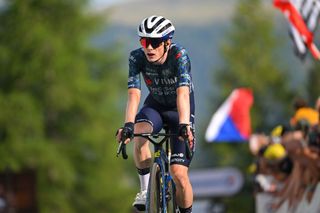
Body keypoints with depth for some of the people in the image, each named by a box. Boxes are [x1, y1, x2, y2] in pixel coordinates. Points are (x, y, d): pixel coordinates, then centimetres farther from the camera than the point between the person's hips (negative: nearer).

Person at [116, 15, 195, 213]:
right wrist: (128, 125, -45)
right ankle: (146, 189, -17)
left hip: (180, 111, -2)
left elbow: (183, 93, -40)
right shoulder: (137, 57, -21)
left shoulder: (179, 56, -29)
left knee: (179, 174, -14)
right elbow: (134, 94, -29)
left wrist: (184, 126, -55)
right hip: (155, 106, 2)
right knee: (139, 133, -34)